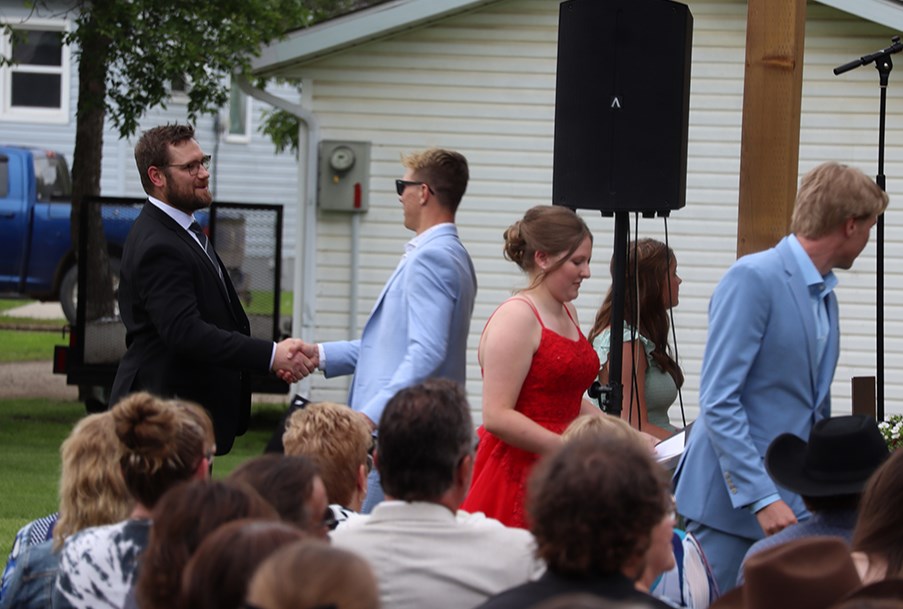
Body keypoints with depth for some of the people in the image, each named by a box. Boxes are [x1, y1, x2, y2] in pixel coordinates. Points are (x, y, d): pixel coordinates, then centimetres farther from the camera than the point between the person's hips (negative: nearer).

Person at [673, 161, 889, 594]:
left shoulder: (825, 295, 15)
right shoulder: (753, 279, -12)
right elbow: (718, 402, -18)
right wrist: (763, 498, -23)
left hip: (794, 502, 8)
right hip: (731, 503, -8)